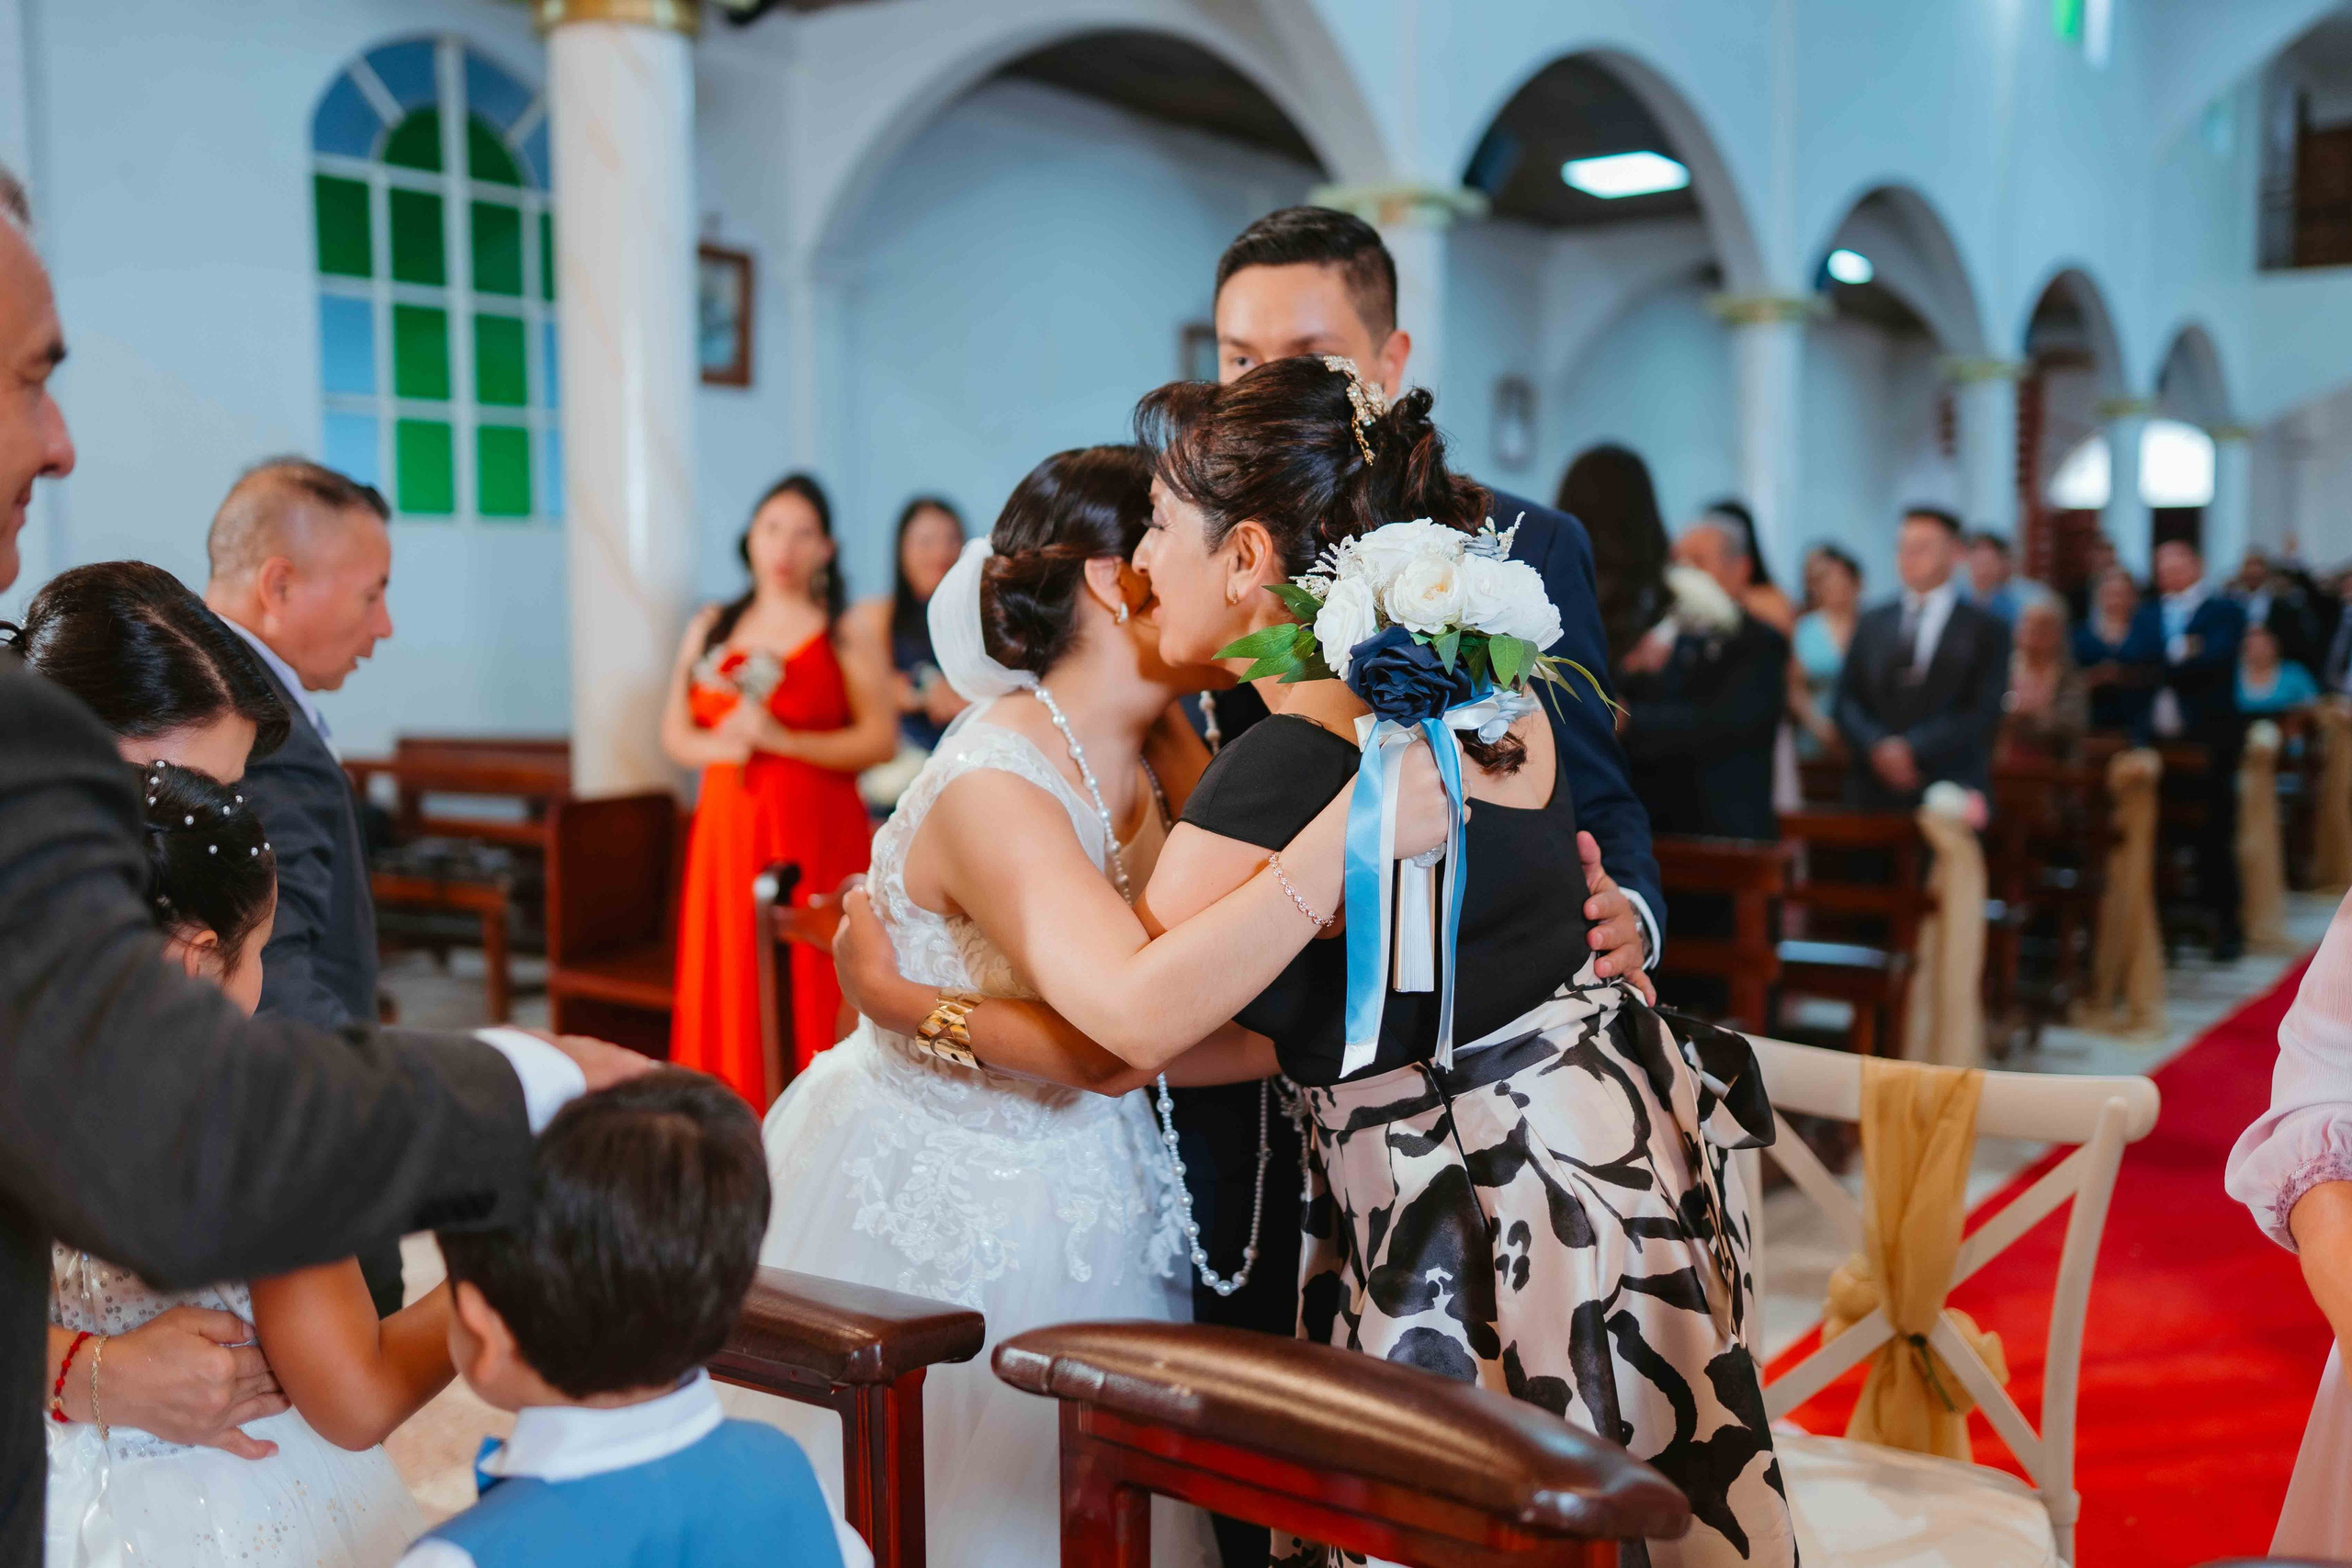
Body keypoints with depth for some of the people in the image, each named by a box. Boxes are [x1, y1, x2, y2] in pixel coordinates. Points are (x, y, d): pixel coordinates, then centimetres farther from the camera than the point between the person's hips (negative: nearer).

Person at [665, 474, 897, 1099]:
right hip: (728, 830, 4)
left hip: (817, 832, -4)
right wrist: (721, 745, -7)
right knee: (730, 995, 3)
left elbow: (882, 740, -7)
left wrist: (783, 740, -14)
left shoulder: (848, 635, 1)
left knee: (812, 996, -5)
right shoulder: (711, 628, 15)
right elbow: (675, 733, 14)